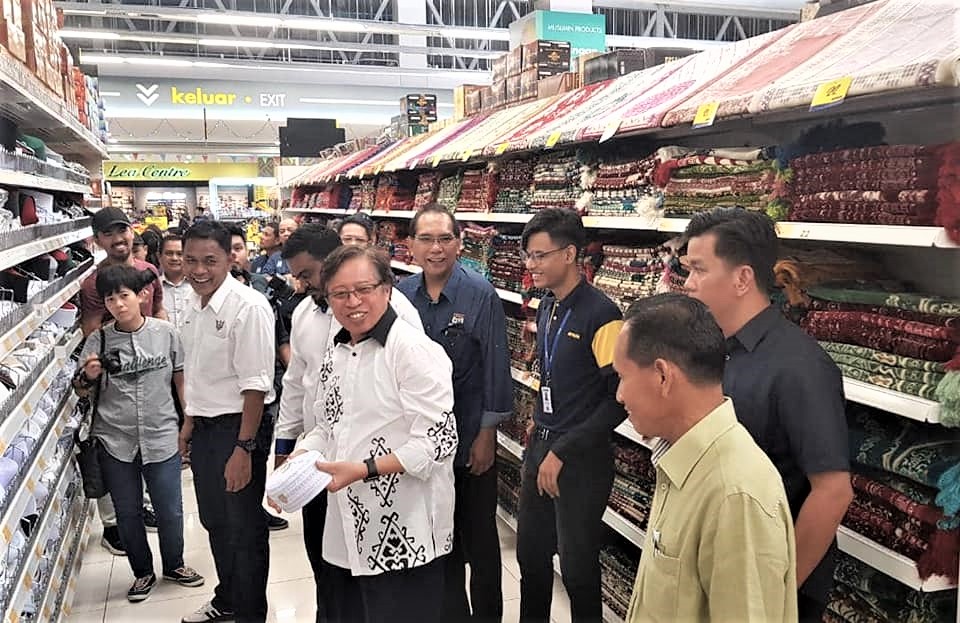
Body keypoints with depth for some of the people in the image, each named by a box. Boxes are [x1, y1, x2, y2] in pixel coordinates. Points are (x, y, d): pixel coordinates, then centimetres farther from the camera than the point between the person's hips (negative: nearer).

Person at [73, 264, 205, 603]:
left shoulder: (165, 332, -5)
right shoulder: (99, 340, -3)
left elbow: (181, 379, 4)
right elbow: (82, 391, 5)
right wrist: (88, 377, -17)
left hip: (161, 437, -1)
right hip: (115, 441, 1)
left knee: (170, 511, 10)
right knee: (128, 513, 14)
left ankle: (174, 565, 35)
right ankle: (143, 572, 34)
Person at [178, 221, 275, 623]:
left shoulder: (247, 307, -21)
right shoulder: (194, 305, 5)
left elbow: (255, 385, -21)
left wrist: (244, 449, -21)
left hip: (237, 427, -8)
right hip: (204, 428, 8)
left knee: (244, 529, 7)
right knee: (215, 522, 23)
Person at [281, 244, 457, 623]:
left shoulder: (414, 350, -15)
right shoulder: (336, 353, 9)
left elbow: (438, 440, -19)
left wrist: (364, 469, -23)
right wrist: (303, 455, 0)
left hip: (403, 535, -7)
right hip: (346, 531, 8)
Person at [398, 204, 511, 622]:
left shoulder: (481, 296, -14)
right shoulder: (401, 294, -2)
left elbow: (496, 367, -11)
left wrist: (487, 435, -10)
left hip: (469, 439, -4)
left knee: (478, 536, 11)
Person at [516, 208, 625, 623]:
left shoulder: (600, 315, -18)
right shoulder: (546, 307, 6)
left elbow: (619, 398, -19)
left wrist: (562, 452, -17)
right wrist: (540, 424, 10)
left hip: (581, 460, -7)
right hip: (540, 447, 8)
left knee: (577, 565, 6)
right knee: (530, 553, 19)